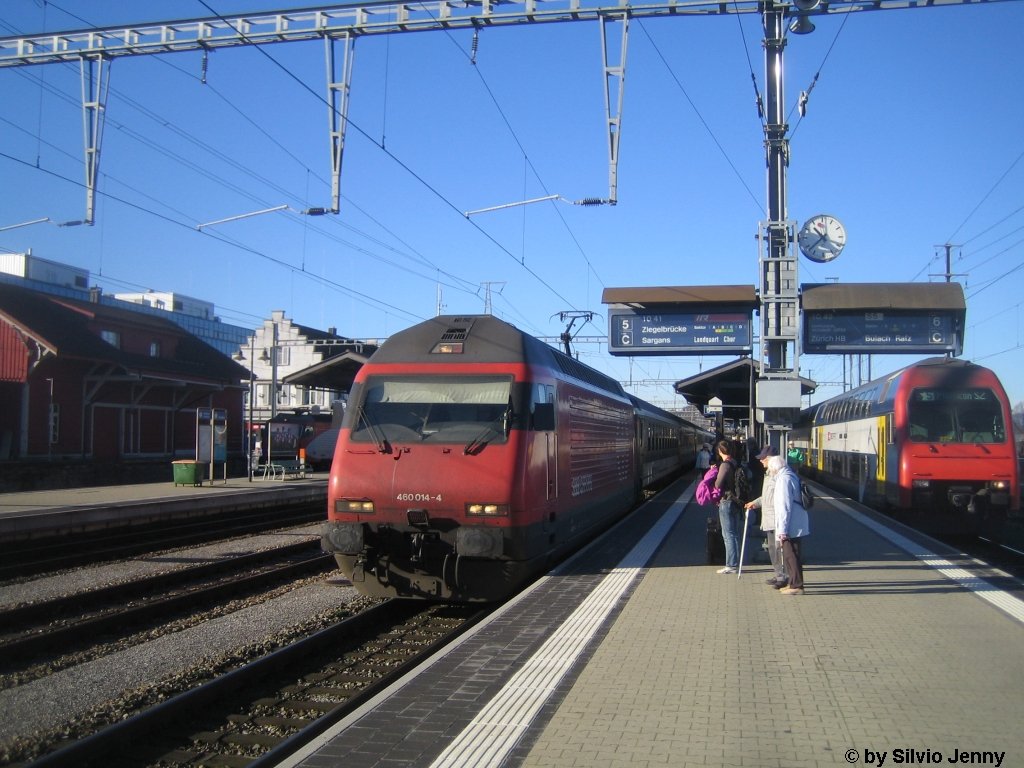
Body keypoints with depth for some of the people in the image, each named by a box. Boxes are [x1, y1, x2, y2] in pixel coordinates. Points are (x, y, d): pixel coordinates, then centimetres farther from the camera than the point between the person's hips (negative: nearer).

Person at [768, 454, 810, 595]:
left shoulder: (784, 479, -17)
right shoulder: (792, 476, 14)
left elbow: (785, 506, -21)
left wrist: (782, 530, -20)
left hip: (790, 527, -10)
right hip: (796, 525, 10)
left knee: (790, 556, -4)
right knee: (791, 555, 17)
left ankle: (796, 586, 0)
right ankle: (794, 583, 25)